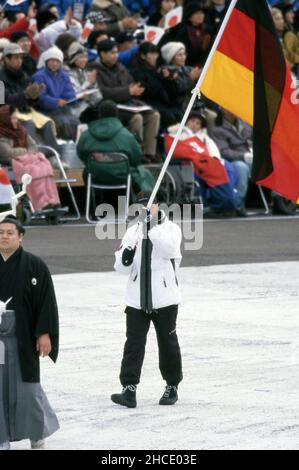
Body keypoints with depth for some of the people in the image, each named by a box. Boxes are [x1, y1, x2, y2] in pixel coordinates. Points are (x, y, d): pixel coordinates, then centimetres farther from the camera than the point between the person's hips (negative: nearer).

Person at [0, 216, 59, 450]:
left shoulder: (35, 265, -3)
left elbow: (46, 300, -4)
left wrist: (44, 333, -9)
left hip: (23, 337, -2)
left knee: (27, 387, 1)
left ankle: (38, 434, 22)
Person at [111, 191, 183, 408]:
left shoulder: (171, 228, -2)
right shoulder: (133, 231, 8)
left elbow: (169, 249, -25)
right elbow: (122, 267, 6)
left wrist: (153, 225, -26)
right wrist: (125, 257, -17)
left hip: (164, 298, -3)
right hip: (137, 298, 3)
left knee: (168, 342, 9)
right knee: (134, 343, -6)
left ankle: (172, 386, 24)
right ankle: (129, 390, -10)